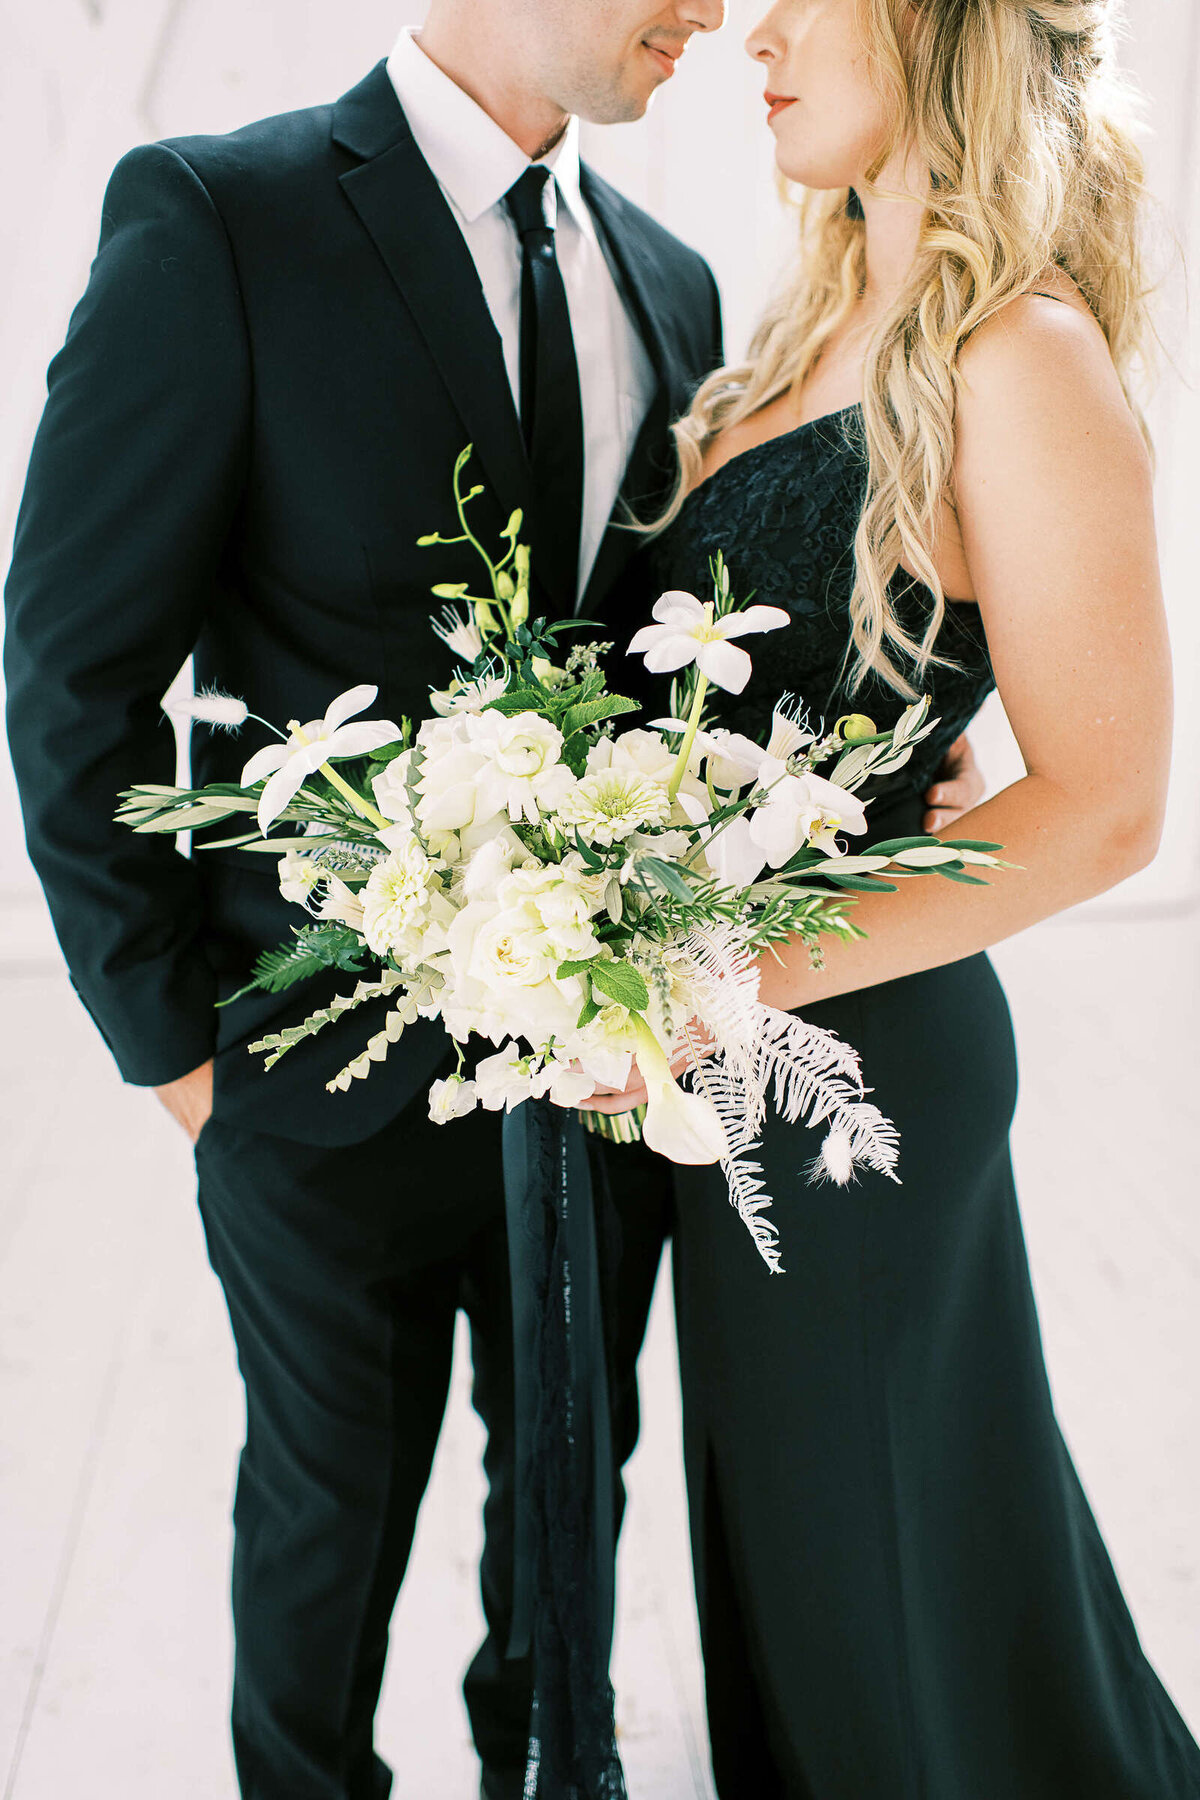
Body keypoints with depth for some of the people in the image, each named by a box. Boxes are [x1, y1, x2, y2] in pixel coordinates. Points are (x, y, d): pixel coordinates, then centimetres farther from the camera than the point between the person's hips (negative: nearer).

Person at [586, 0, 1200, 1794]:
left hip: (858, 1043, -8)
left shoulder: (1023, 357, -18)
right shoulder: (824, 325, 8)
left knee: (891, 1544, 14)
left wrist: (742, 978, -27)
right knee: (783, 1518, 26)